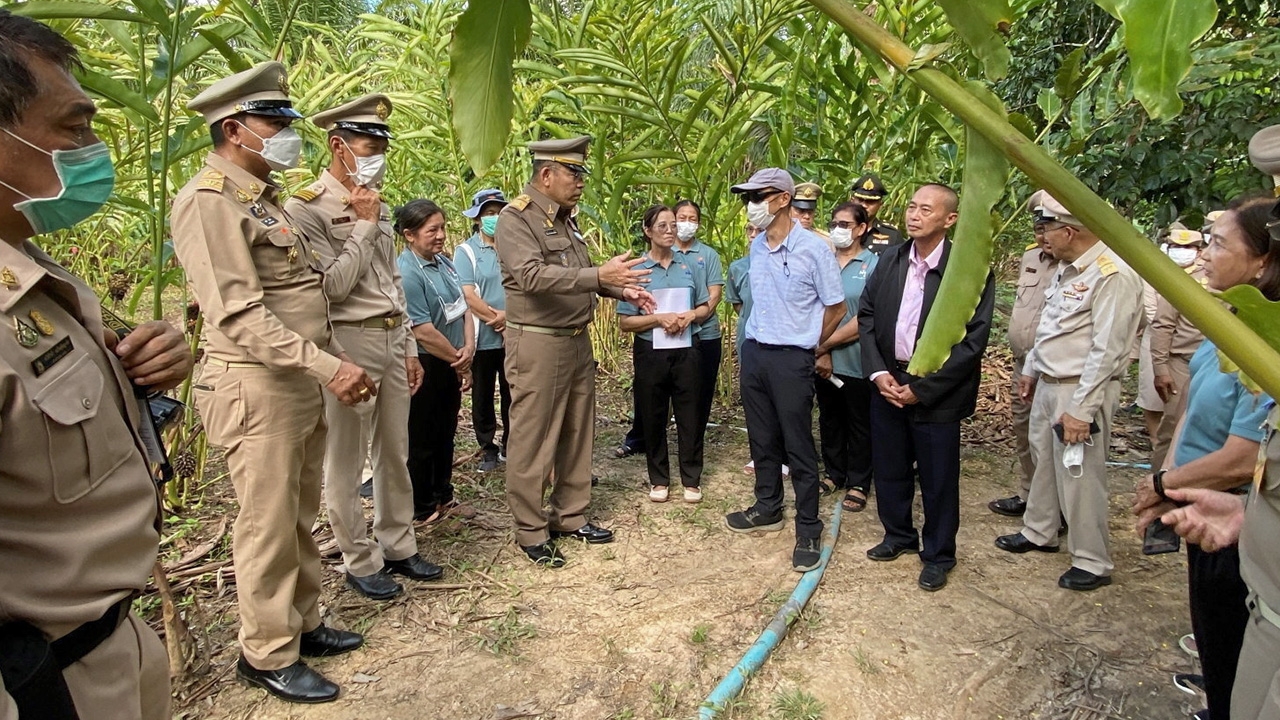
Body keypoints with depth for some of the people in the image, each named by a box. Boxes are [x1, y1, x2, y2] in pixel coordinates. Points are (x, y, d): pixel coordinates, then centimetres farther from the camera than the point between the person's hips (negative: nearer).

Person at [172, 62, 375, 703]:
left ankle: (302, 622, 33)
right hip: (256, 389, -9)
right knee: (267, 526, 2)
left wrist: (337, 361, 15)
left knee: (301, 517, 18)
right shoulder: (208, 202, -14)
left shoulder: (266, 198, 15)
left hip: (302, 383, 9)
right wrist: (325, 366, -28)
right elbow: (238, 314, -23)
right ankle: (266, 654, 19)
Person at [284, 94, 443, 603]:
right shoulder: (306, 208, -10)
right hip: (348, 342, -7)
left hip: (392, 339, 8)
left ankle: (398, 545, 30)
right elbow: (332, 286, -17)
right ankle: (360, 561, 19)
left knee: (394, 452, 16)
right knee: (346, 461, 4)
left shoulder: (378, 206, 14)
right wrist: (364, 227, -14)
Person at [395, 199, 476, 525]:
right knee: (422, 441, 6)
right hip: (423, 368, -8)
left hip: (450, 364, 8)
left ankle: (444, 497, 34)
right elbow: (423, 331, -23)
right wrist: (459, 361, -13)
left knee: (446, 434, 19)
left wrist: (468, 347, -9)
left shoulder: (443, 261, 5)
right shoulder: (406, 273, -20)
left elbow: (462, 306, 8)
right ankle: (422, 509, 21)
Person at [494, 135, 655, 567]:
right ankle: (531, 532, 14)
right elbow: (532, 275, -27)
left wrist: (623, 289, 8)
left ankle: (571, 516, 30)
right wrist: (599, 276, -34)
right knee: (532, 442, 1)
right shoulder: (516, 219, -13)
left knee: (578, 435, 16)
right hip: (538, 344, -9)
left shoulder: (565, 218, 14)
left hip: (577, 341, 9)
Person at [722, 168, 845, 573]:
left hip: (791, 359, -6)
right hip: (753, 353, 6)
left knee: (798, 447, 0)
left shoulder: (813, 249, -12)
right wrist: (761, 339, 16)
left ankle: (808, 531, 10)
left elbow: (836, 307, -3)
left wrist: (806, 345, 6)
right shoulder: (755, 247, 8)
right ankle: (768, 508, 32)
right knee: (762, 439, 16)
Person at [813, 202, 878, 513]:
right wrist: (821, 353, -9)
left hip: (856, 362, -4)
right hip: (824, 361, 4)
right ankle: (834, 475, 31)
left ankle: (858, 484, 20)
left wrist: (826, 344, -10)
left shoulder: (874, 264, -7)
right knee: (829, 419, 15)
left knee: (859, 424, 8)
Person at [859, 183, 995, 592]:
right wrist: (878, 372, -6)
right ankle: (899, 536, 38)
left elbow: (972, 340, -14)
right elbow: (866, 317, 7)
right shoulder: (890, 260, 3)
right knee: (889, 470, 16)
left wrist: (921, 389, -15)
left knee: (938, 481, 8)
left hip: (936, 393, -4)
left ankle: (938, 556, 27)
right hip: (887, 384, 5)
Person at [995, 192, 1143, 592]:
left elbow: (1106, 351, -23)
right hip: (1047, 385, 9)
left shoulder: (1112, 276, -21)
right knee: (1044, 462, 21)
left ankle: (1093, 562, 16)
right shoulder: (1067, 268, 8)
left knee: (1078, 476, 0)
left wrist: (1081, 409, -22)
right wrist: (1030, 370, 23)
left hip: (1080, 392, -9)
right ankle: (1039, 532, 39)